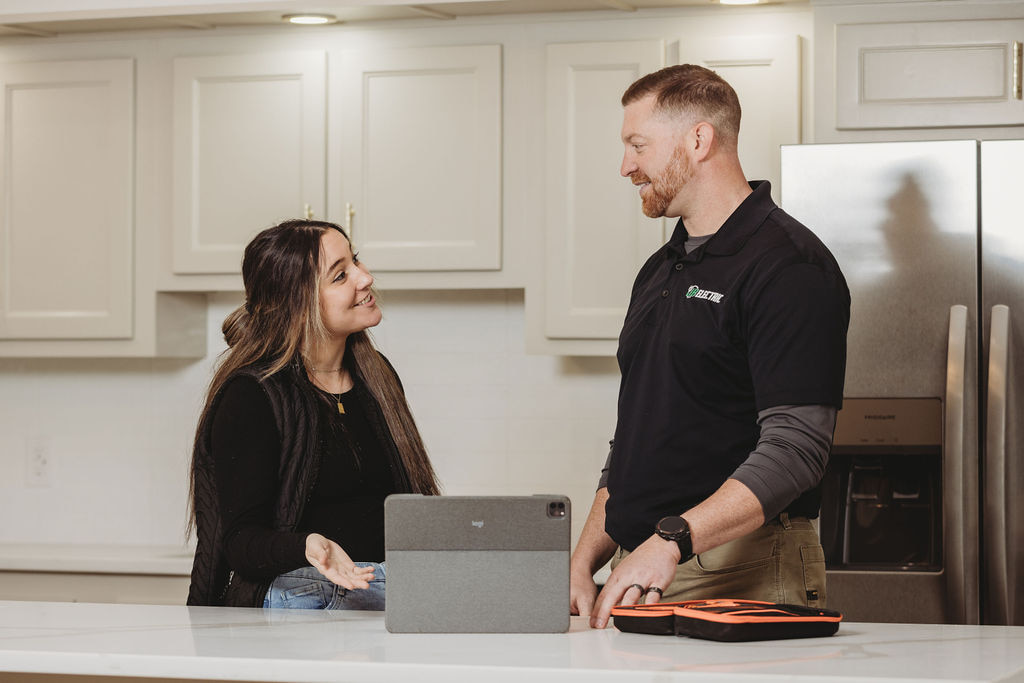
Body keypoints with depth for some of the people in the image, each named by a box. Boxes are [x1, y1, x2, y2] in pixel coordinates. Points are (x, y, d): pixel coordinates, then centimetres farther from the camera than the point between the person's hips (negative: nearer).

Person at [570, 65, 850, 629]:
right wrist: (584, 562, 9)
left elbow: (793, 451, -19)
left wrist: (672, 541, -28)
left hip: (740, 581, -7)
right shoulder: (657, 273, 19)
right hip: (641, 574, 7)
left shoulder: (787, 265, -9)